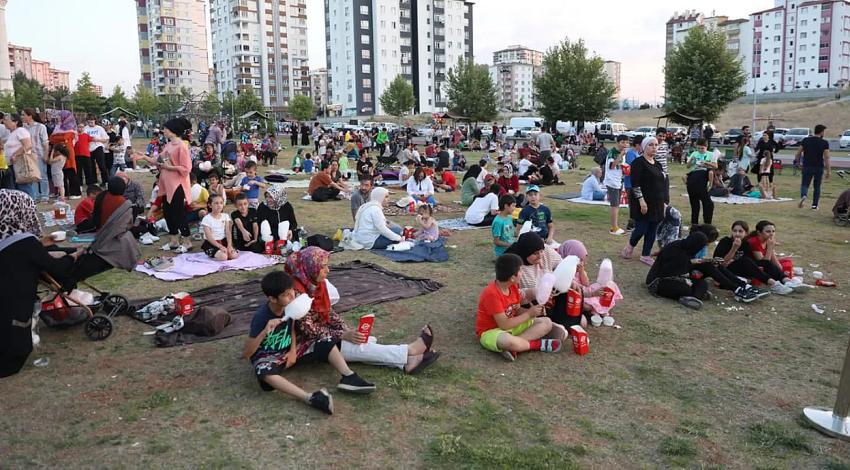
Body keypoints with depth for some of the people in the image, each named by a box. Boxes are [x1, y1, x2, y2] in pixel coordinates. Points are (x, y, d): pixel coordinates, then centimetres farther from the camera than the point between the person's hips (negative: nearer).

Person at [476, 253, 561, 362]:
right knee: (508, 341, -44)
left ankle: (514, 348, -20)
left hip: (512, 327, 9)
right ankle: (538, 344, -15)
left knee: (547, 322, -1)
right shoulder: (491, 294, -26)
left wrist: (532, 310, -11)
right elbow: (504, 324, -25)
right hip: (490, 332, -9)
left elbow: (517, 311, 8)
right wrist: (529, 314, -20)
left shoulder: (513, 286, -1)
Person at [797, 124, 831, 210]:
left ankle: (803, 196, -26)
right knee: (817, 187, 12)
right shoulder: (824, 143, -5)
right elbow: (826, 157, -9)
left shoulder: (806, 140, 1)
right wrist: (828, 171, -6)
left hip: (807, 167, 1)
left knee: (805, 184, 6)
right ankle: (814, 205, 15)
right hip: (819, 167, -1)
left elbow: (798, 153, 0)